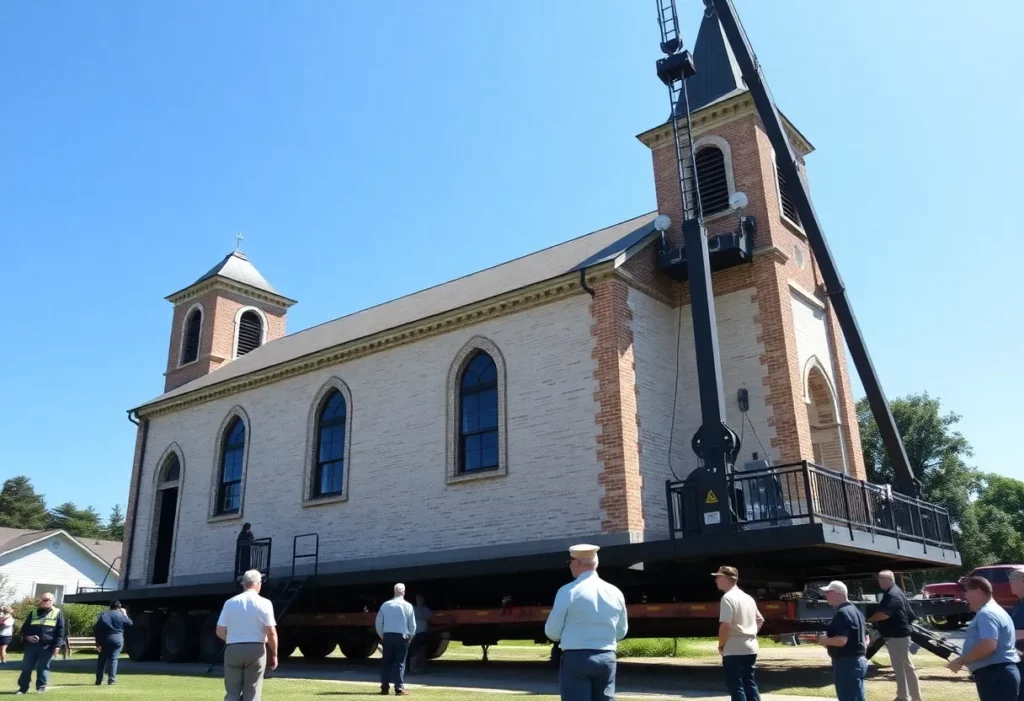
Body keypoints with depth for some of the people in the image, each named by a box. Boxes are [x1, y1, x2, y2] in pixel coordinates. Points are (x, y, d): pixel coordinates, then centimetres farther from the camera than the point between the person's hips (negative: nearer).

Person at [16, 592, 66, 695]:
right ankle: (23, 688, 15)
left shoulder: (58, 613, 3)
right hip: (31, 645, 4)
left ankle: (41, 688, 12)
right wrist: (27, 636, -5)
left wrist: (57, 645, -8)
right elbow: (24, 628, 17)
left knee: (43, 668, 2)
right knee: (26, 667, 5)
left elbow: (61, 631, 0)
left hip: (47, 647, -4)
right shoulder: (34, 613, 13)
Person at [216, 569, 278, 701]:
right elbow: (271, 632, -8)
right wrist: (274, 655, 2)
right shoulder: (264, 603, -5)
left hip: (233, 649, 2)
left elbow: (220, 632, 1)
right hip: (256, 649, -2)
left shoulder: (230, 603, 2)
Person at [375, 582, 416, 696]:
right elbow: (412, 624, -2)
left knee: (386, 662, 10)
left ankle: (384, 687, 10)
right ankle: (399, 688, -1)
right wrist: (410, 636, 12)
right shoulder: (407, 606, -4)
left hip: (388, 636, 2)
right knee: (400, 662, 3)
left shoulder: (385, 605, 2)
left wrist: (381, 635, 15)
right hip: (402, 636, -2)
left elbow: (378, 622, 4)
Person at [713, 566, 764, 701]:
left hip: (734, 650, -8)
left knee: (736, 687, -2)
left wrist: (721, 645, -9)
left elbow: (725, 625, -21)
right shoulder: (748, 598, 14)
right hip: (750, 648, 9)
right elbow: (760, 620, 23)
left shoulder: (728, 598, -14)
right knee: (749, 683, 16)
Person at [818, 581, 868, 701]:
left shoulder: (842, 613, -17)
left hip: (847, 663, -10)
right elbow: (866, 639, 21)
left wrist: (824, 640, -10)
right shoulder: (855, 611, 15)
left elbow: (841, 640, -26)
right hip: (858, 661, 10)